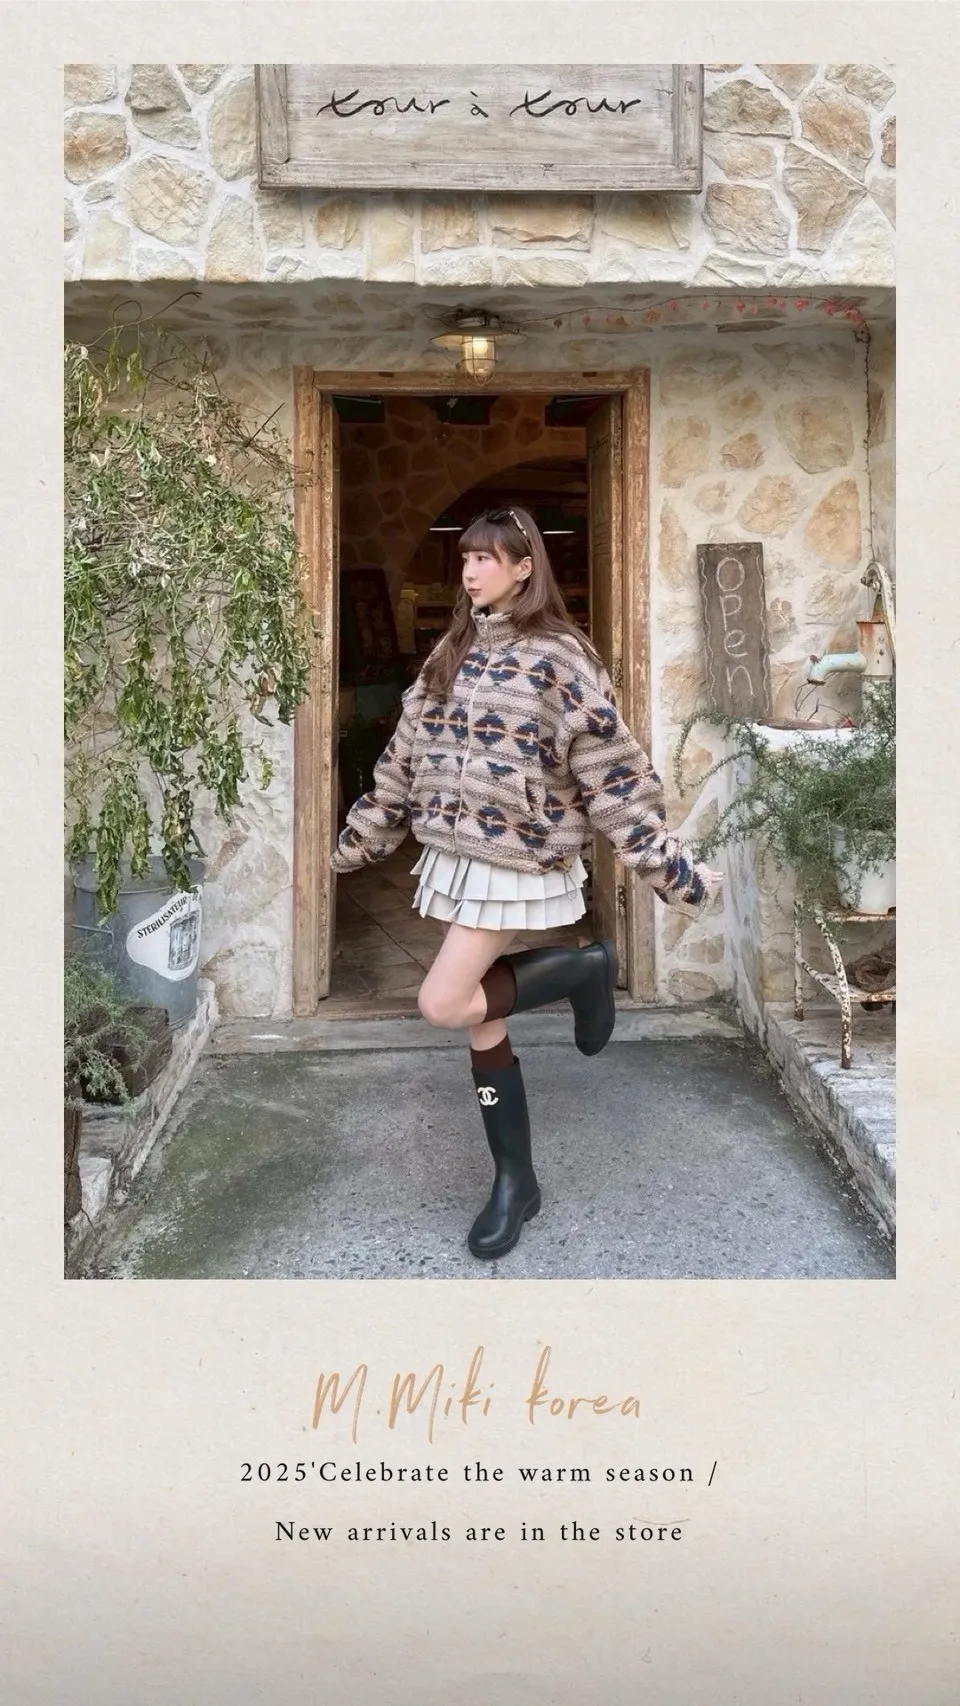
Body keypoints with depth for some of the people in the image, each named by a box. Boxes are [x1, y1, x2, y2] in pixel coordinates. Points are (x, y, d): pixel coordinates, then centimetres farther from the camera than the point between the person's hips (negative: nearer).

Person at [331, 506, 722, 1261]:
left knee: (444, 1004, -14)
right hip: (454, 858, 7)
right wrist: (357, 842, 20)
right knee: (483, 1022, 9)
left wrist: (674, 868, -16)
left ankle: (586, 967, 7)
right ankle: (516, 1180, 22)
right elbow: (405, 758, 16)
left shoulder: (559, 655, -10)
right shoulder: (452, 653, 11)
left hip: (518, 863, -7)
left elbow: (613, 769, -12)